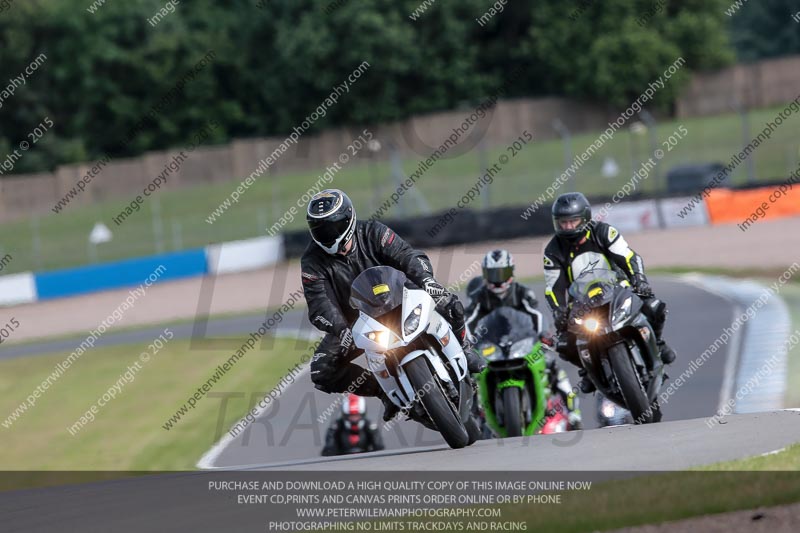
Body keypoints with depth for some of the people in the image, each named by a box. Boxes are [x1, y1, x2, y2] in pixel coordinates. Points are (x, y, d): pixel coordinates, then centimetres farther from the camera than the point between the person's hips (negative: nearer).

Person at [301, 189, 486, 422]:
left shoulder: (373, 233, -11)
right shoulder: (312, 262, -13)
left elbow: (406, 255, -20)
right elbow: (319, 305, -23)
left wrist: (426, 280, -42)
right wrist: (342, 331, -42)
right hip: (352, 322, 0)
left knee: (449, 304, -22)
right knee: (321, 372, -22)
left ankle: (463, 350, 8)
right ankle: (383, 389, -3)